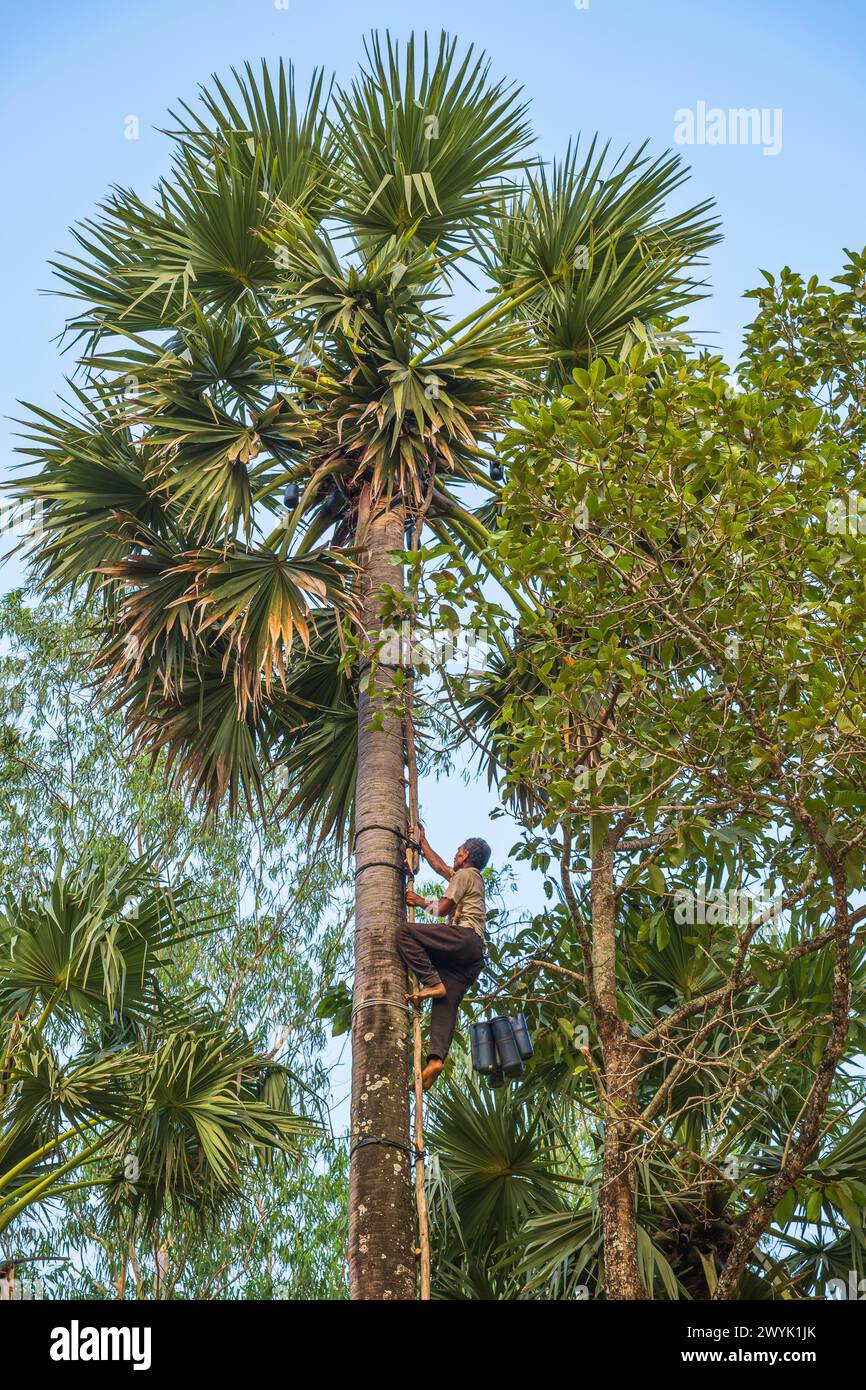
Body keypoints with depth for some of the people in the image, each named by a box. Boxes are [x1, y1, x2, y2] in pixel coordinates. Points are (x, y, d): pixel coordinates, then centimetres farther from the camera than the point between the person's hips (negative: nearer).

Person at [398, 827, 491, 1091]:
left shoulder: (465, 874, 7)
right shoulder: (472, 878, 35)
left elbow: (443, 908, -1)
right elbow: (438, 866, 48)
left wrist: (419, 901, 15)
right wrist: (422, 842, 53)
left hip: (463, 938, -9)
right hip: (473, 954, 9)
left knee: (404, 931, -18)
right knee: (446, 1003, -6)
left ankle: (432, 983, -27)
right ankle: (436, 1058, -24)